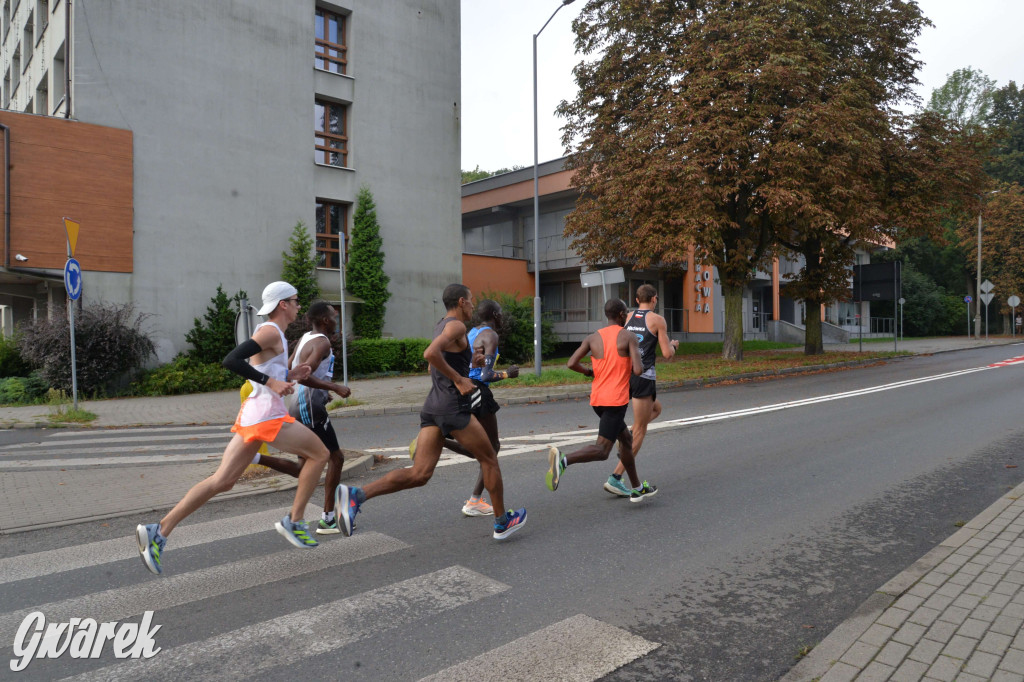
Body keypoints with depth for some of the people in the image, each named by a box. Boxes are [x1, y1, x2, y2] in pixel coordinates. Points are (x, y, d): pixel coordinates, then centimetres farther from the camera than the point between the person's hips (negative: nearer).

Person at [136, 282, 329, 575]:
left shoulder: (271, 333, 19)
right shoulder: (271, 332, -10)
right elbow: (231, 360, -21)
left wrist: (290, 375, 13)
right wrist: (270, 381, -22)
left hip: (251, 415, 9)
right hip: (268, 416, -9)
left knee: (222, 481, 8)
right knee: (319, 454, 4)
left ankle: (159, 530, 6)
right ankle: (293, 521, 8)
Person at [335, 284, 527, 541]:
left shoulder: (440, 326, 22)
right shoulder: (456, 326, -8)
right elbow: (430, 354, -26)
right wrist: (458, 379, -17)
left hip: (432, 406, 8)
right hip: (454, 407, -8)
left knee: (419, 474, 0)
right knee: (489, 460, 10)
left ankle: (355, 495, -15)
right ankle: (502, 523, 22)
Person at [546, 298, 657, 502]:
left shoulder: (592, 338, 6)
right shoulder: (629, 336, -6)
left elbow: (571, 364, -4)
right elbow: (638, 370, -16)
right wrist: (640, 364, 8)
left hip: (597, 399, 7)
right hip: (616, 400, -7)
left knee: (626, 439, 24)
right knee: (602, 450, -10)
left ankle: (637, 488, 33)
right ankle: (563, 460, -35)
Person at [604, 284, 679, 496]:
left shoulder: (627, 318, 13)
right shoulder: (657, 320, -2)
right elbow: (667, 354, -5)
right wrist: (674, 345, 17)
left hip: (624, 374, 7)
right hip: (643, 377, -6)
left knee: (656, 409, 29)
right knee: (639, 430, 1)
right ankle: (615, 478, -4)